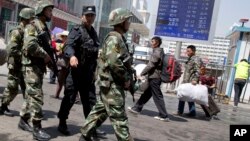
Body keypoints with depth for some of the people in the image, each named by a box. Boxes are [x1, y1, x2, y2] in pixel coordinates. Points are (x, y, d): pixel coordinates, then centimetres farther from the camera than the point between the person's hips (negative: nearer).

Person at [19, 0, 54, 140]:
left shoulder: (46, 29, 17)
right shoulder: (32, 26, -10)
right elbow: (30, 45, -26)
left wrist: (51, 60, 9)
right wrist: (45, 55, -17)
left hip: (40, 67, 9)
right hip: (31, 66, -9)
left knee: (32, 96, 15)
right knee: (37, 96, -10)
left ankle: (23, 121, 29)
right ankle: (37, 129, -5)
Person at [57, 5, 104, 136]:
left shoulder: (94, 33, 16)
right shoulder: (77, 30, -7)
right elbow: (68, 45, -24)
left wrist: (94, 70, 20)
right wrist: (72, 56, -45)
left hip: (89, 73, 7)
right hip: (75, 71, -7)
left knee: (90, 100, 10)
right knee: (69, 98, 1)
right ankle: (62, 124, 18)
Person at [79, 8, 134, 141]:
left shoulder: (118, 38, 17)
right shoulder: (114, 38, -15)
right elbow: (114, 62, -26)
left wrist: (125, 79, 13)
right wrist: (126, 79, -16)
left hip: (110, 83, 10)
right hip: (112, 83, -10)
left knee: (100, 111, 16)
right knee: (119, 116, -4)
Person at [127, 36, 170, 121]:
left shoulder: (156, 52, -14)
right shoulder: (160, 51, 15)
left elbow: (150, 65, -16)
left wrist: (141, 74, -8)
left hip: (154, 77, -10)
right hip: (156, 77, 10)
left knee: (158, 97, -4)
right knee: (146, 94, 15)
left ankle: (164, 116, 2)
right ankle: (137, 108, 26)